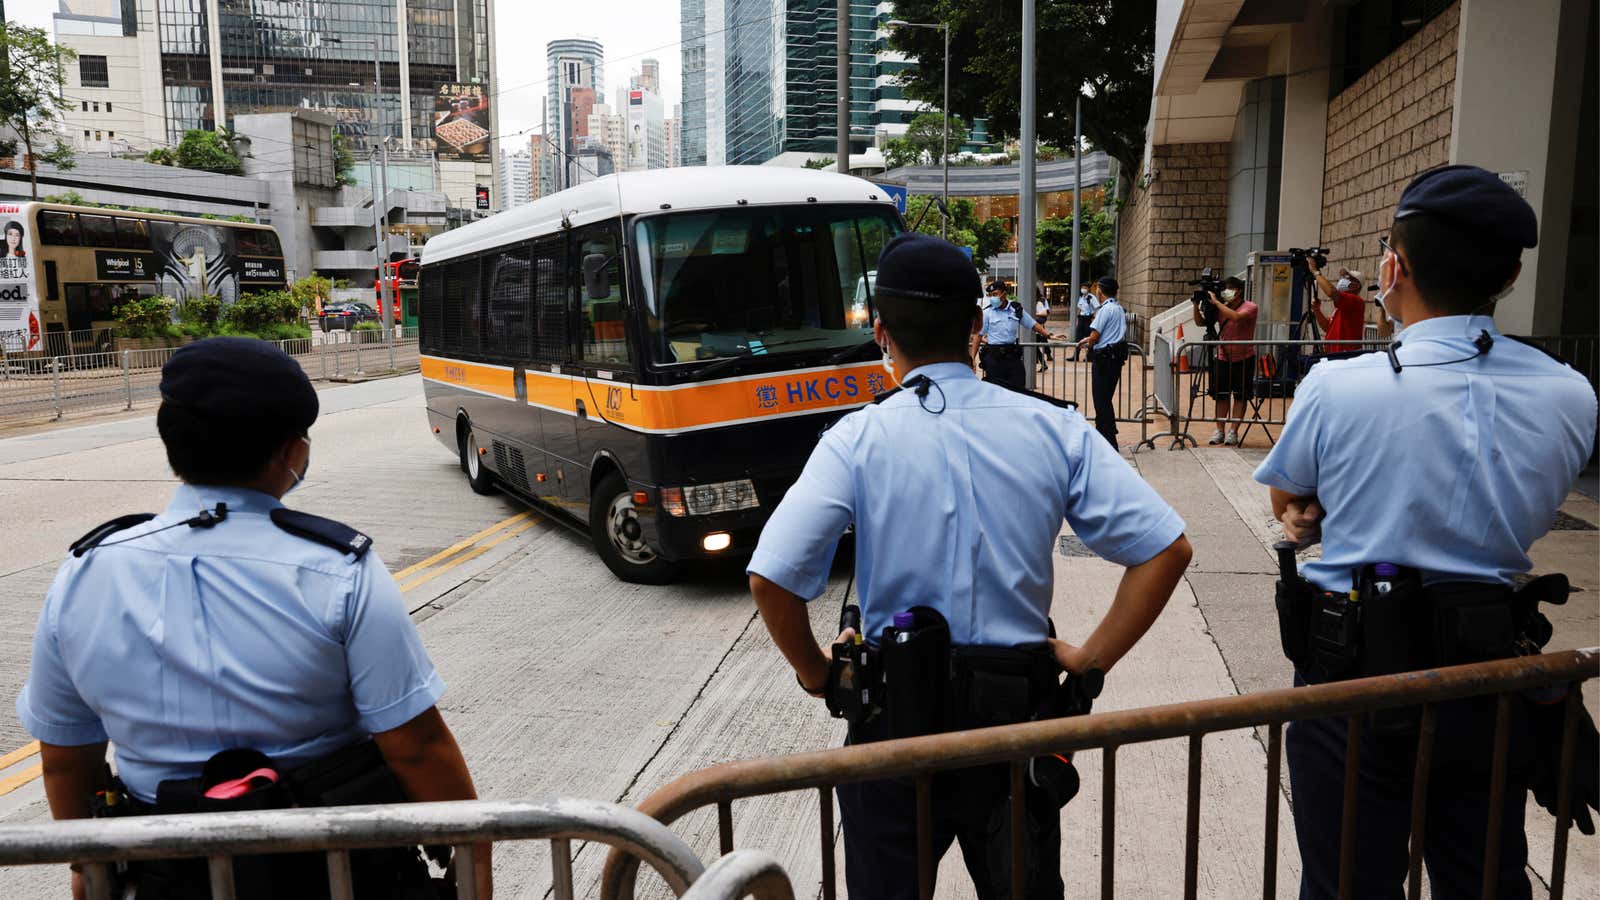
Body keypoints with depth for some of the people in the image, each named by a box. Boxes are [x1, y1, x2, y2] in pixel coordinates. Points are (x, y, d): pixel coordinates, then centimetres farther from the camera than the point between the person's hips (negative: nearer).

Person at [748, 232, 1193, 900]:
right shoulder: (1055, 430, -6)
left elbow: (770, 577, -19)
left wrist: (815, 672, -3)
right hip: (1019, 713, 2)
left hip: (894, 715, -2)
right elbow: (1167, 549, -7)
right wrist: (1091, 659, 0)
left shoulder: (857, 439, -12)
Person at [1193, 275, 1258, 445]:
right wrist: (1197, 304, -9)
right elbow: (1200, 322, 6)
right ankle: (1219, 431, 11)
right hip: (1223, 358, 5)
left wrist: (1215, 301, -26)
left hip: (1243, 359, -4)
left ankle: (1233, 431, 5)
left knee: (1240, 396, 2)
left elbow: (1236, 317, -32)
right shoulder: (1221, 309, 4)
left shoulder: (1250, 307, -11)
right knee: (1221, 395, 5)